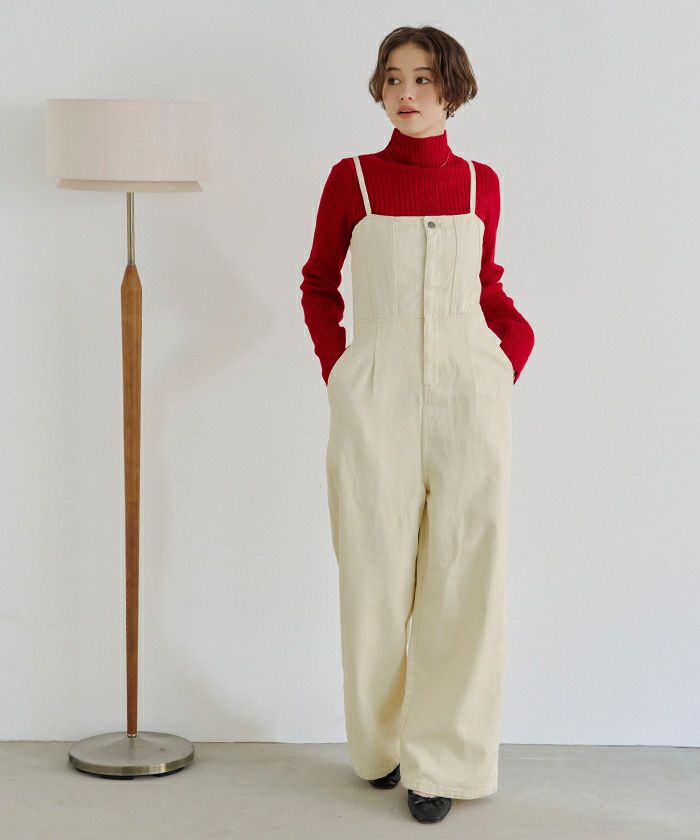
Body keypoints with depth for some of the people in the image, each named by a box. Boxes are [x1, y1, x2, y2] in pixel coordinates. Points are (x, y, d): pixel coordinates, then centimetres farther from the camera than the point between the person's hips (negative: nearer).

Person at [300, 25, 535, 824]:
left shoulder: (480, 183, 7)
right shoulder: (352, 178, 3)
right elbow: (318, 285, 13)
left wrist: (517, 347, 5)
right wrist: (335, 367, 3)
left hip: (467, 394, 1)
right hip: (376, 397, -1)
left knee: (463, 578, 0)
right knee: (376, 576, 4)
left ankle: (441, 759, 11)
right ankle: (382, 746, 22)